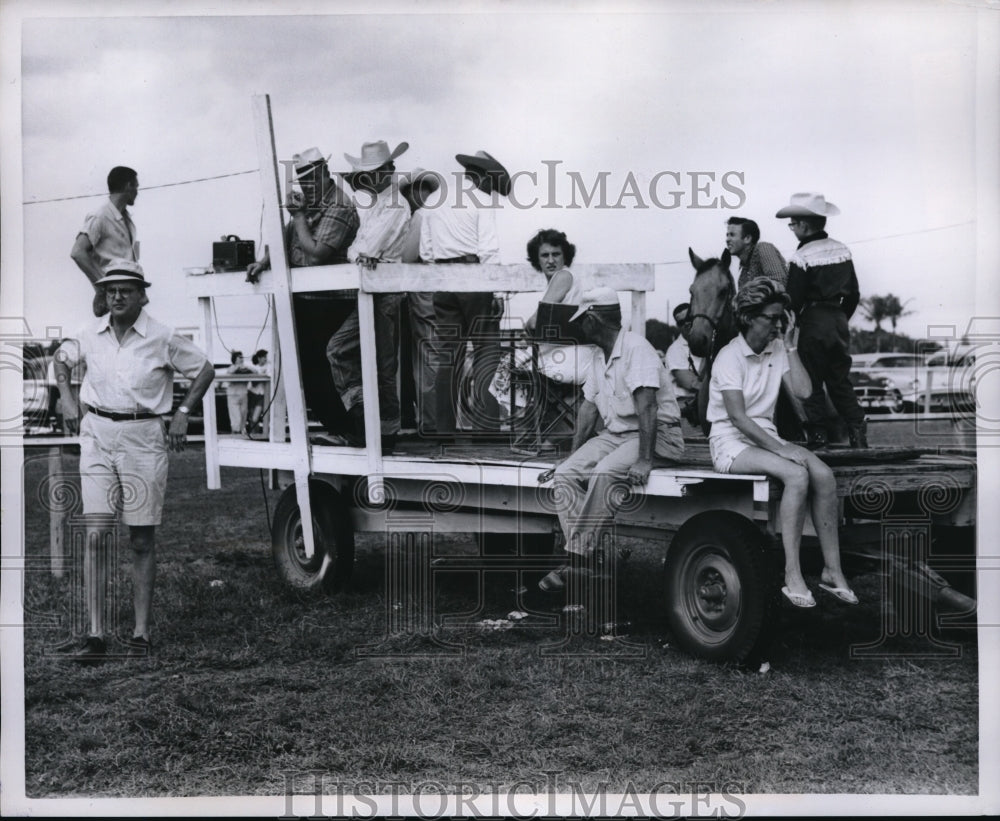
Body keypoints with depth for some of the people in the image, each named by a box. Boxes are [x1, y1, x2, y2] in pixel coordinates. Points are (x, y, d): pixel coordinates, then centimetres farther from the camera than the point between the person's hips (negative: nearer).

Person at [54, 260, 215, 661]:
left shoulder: (162, 338, -6)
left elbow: (204, 370, 5)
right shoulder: (92, 333, 4)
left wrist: (182, 413, -1)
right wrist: (67, 399, 11)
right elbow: (62, 358, 24)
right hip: (97, 436, 2)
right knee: (97, 534, -7)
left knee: (142, 540, 3)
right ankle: (95, 634, -5)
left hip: (144, 439, -2)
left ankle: (141, 632, 11)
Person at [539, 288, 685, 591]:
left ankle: (583, 559, -28)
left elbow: (646, 406, -24)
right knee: (564, 475, -13)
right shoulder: (599, 357, 15)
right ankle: (590, 555, -21)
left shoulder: (636, 348, -15)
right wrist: (574, 452, 7)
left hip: (655, 435, -9)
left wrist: (644, 460, -31)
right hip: (615, 435, 9)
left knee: (603, 474, -34)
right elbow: (589, 406, 17)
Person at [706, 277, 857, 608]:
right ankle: (792, 576, -32)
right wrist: (780, 448, -25)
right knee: (797, 475, -32)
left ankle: (832, 569, -17)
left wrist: (791, 347, -4)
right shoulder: (730, 357, -11)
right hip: (732, 441, -7)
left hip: (765, 436, 7)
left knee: (824, 475, -20)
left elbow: (803, 391, -3)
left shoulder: (777, 351, 10)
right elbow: (737, 416, -20)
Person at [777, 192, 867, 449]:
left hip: (813, 321, -6)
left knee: (811, 381, 3)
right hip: (839, 320, 6)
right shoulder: (843, 250, 7)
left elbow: (793, 299, -13)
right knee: (840, 379, 15)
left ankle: (817, 435, 2)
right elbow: (854, 294, 12)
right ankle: (857, 432, 9)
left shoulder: (802, 257, -13)